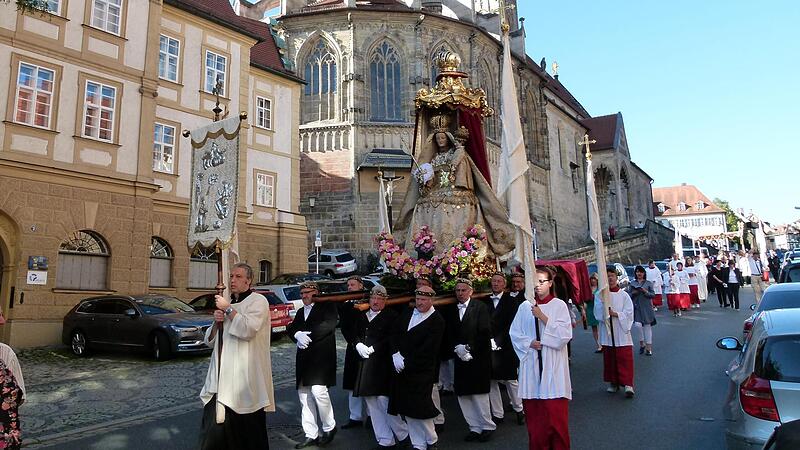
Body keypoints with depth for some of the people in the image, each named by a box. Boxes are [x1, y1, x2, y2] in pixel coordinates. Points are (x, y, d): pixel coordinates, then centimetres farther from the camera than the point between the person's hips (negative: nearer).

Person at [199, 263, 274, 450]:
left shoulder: (258, 301, -4)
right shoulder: (227, 303, 17)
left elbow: (248, 329, -21)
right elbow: (210, 341, 18)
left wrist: (228, 309, -12)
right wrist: (216, 323, -1)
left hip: (245, 379, -6)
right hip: (221, 378, 6)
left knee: (247, 434, 3)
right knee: (213, 432, 2)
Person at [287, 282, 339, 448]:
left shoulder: (327, 306, 2)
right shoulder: (300, 312, 22)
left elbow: (329, 325, -14)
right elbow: (290, 328, 10)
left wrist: (308, 336, -18)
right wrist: (297, 335, -13)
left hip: (321, 357, -7)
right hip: (304, 358, 7)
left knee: (318, 391, -16)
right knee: (304, 396, 6)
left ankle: (329, 427, 7)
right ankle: (311, 435, 16)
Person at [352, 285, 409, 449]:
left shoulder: (391, 316, -3)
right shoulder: (361, 316, 15)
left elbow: (392, 338, -9)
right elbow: (355, 333, 15)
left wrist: (372, 348, -13)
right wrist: (358, 345, -5)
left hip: (382, 365, -6)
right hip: (364, 365, 6)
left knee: (383, 401, -8)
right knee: (372, 404, 7)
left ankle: (403, 434, 12)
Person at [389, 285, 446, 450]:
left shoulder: (437, 321, -11)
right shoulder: (407, 314, 9)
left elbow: (427, 350, -15)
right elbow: (395, 333, 9)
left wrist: (406, 363, -14)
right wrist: (396, 354, -6)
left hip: (421, 373, -6)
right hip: (402, 370, 6)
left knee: (420, 409, -3)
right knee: (408, 410, 9)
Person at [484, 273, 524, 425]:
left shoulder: (511, 301, -3)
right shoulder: (485, 302, 6)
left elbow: (511, 325, -8)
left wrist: (498, 341, -14)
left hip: (506, 347, -3)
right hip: (489, 347, 3)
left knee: (511, 380, 7)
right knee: (491, 381, 7)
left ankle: (519, 410, 26)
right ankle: (497, 414, 18)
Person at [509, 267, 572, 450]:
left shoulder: (559, 305, 0)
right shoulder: (525, 306, 7)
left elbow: (565, 334, -8)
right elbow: (514, 332, 8)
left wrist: (543, 317, -15)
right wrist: (530, 343, -8)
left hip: (553, 364, -2)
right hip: (531, 364, 3)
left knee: (555, 412, -1)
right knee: (533, 413, 7)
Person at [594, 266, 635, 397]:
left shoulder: (624, 295, 1)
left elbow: (629, 313, -4)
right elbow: (598, 312, -8)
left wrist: (615, 314, -14)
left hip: (622, 332, -1)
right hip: (607, 332, 1)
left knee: (625, 358, -6)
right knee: (609, 358, 9)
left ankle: (628, 384, -4)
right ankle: (613, 383, 22)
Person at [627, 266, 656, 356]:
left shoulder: (648, 283, 6)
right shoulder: (632, 283, 9)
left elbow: (653, 295, 3)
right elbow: (628, 295, 10)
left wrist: (645, 291, -14)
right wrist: (633, 293, -10)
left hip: (646, 307, 0)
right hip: (636, 307, 0)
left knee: (647, 326, 2)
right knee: (637, 324, -13)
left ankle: (648, 347, 10)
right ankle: (642, 343, 8)